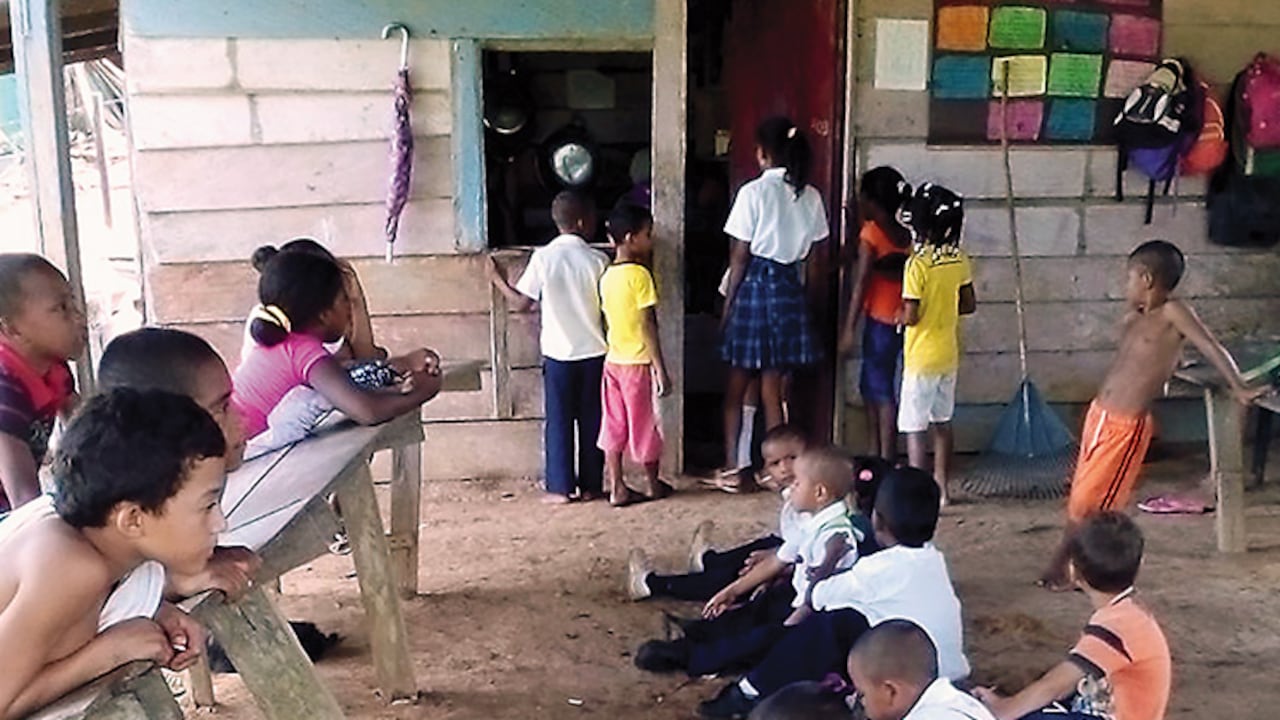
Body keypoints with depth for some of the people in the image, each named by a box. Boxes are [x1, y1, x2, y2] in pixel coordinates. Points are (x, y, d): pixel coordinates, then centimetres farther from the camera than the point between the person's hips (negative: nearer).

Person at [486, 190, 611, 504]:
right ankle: (591, 485, 15)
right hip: (594, 352, 0)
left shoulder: (543, 257, -7)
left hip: (558, 353, 0)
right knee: (591, 420, 9)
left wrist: (497, 279, 10)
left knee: (559, 421, 8)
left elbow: (521, 303, -4)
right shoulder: (598, 260, -7)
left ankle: (560, 487, 10)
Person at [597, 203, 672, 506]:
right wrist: (660, 368, -15)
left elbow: (608, 319, 10)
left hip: (613, 361, 7)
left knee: (614, 425, 9)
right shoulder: (639, 274, -16)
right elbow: (648, 325, -18)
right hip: (638, 362, -6)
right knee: (645, 424, 8)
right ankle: (652, 484, 22)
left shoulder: (607, 276, 6)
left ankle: (616, 488, 14)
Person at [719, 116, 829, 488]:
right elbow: (813, 251, 5)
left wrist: (728, 303, -1)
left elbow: (740, 256, -8)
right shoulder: (810, 196, 3)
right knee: (772, 387, 11)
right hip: (790, 289, 4)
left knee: (736, 387, 8)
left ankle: (732, 464, 13)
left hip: (755, 284, -4)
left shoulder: (753, 192, -10)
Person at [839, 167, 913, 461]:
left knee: (881, 391, 1)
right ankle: (875, 454, 21)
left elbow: (862, 282, -14)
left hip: (881, 319, -7)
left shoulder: (872, 232, -11)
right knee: (871, 387, 15)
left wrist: (849, 328, -12)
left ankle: (885, 459, 5)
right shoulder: (905, 232, 7)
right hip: (900, 318, 7)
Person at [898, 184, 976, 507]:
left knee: (914, 427, 0)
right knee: (942, 422, 17)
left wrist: (897, 315, 0)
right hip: (949, 354, 7)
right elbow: (969, 305, 9)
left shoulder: (917, 264, -19)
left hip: (922, 357, -7)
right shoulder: (960, 260, 0)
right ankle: (942, 488, 25)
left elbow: (911, 315, -21)